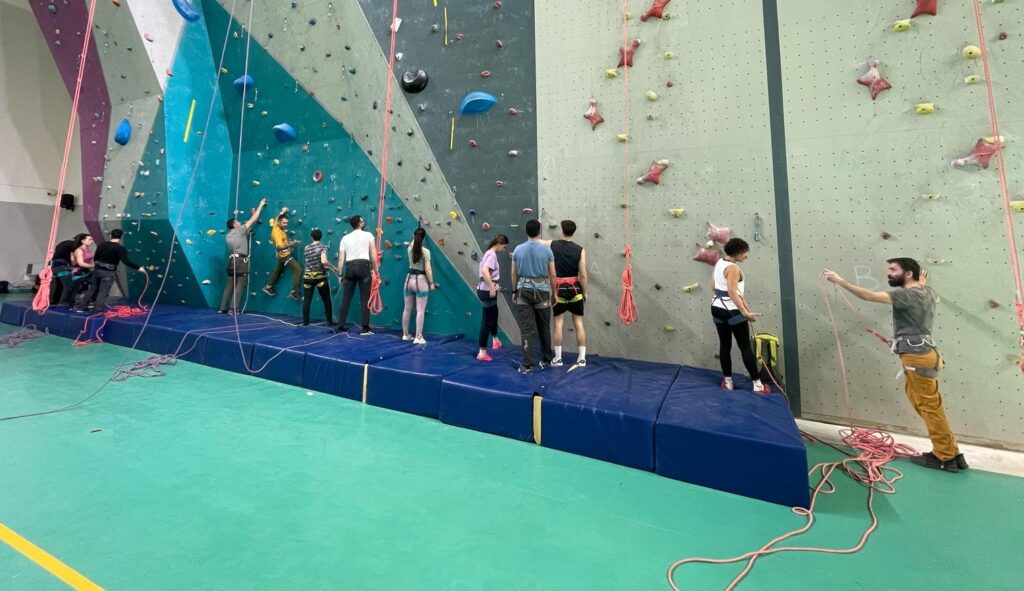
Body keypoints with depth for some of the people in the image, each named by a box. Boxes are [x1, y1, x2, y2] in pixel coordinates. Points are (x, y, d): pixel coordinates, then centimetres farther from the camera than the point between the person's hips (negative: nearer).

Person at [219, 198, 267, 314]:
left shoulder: (228, 236, 18)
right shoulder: (240, 230, 0)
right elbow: (253, 219, 3)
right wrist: (260, 205, 12)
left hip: (232, 260, 7)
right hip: (241, 261, -7)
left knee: (229, 285, 11)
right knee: (239, 286, -6)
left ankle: (222, 308, 12)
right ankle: (233, 309, -10)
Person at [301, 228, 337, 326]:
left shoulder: (306, 248, 8)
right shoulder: (322, 246, -7)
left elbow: (309, 262, 13)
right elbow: (323, 261, -21)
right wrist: (333, 267, -6)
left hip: (308, 277, 3)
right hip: (320, 277, -3)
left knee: (307, 300, 8)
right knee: (326, 300, 8)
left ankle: (305, 322, 11)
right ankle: (330, 321, 10)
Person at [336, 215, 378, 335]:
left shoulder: (345, 238, 15)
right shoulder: (368, 235, 6)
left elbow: (341, 259, 9)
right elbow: (373, 256, 0)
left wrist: (340, 274, 14)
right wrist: (374, 270, 9)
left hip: (349, 267, 4)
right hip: (363, 266, -4)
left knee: (346, 298, 9)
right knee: (365, 298, -2)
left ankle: (340, 327, 13)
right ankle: (365, 328, -5)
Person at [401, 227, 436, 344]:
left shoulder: (410, 249, 2)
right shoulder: (426, 251, -12)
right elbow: (428, 269, -15)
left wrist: (416, 236, 40)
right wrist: (431, 283, -7)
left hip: (409, 280, 5)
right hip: (421, 281, -5)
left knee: (407, 309, 14)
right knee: (420, 310, -2)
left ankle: (405, 334, 25)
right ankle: (418, 337, -3)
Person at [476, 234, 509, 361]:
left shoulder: (488, 253, 13)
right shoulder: (492, 255, -17)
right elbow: (484, 271, -33)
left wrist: (496, 286, 21)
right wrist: (492, 288, -31)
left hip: (485, 290, 11)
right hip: (487, 292, -11)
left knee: (494, 314, 29)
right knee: (487, 321, -3)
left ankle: (495, 339, 52)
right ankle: (482, 353, 5)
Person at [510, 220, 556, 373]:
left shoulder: (518, 249, 1)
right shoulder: (546, 250, -2)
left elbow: (514, 273, 5)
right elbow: (552, 275, 0)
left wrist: (514, 291, 16)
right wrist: (554, 293, 11)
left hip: (523, 290, 0)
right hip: (542, 291, 0)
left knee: (526, 329, 1)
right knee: (544, 328, 14)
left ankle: (527, 365, 2)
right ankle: (546, 360, 27)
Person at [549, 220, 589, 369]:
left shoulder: (552, 245, -4)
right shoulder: (580, 250, -4)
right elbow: (583, 275, -6)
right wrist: (585, 292, 5)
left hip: (558, 289, 0)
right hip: (574, 288, 1)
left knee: (558, 323, 6)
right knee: (579, 323, 7)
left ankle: (557, 358, 10)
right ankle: (582, 358, 10)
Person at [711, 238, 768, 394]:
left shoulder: (719, 263, 9)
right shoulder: (733, 268, -17)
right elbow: (732, 292, -25)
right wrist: (745, 313, -26)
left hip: (717, 308, 8)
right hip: (732, 311, -8)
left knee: (725, 345, 12)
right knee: (745, 347, 0)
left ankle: (727, 382, 19)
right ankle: (757, 384, 7)